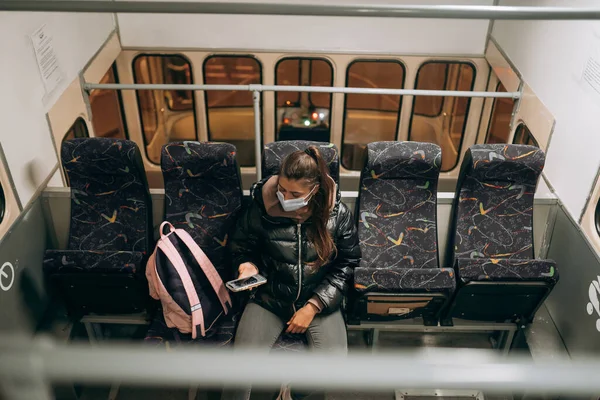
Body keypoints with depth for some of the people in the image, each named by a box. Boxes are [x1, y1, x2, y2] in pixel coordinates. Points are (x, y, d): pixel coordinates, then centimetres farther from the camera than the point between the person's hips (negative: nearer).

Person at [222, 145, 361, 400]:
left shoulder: (338, 214, -12)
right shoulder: (261, 208, -12)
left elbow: (346, 264, -3)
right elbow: (241, 246, 7)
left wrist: (313, 306, -10)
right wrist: (247, 267, -17)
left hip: (319, 301, 1)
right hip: (269, 299, 0)